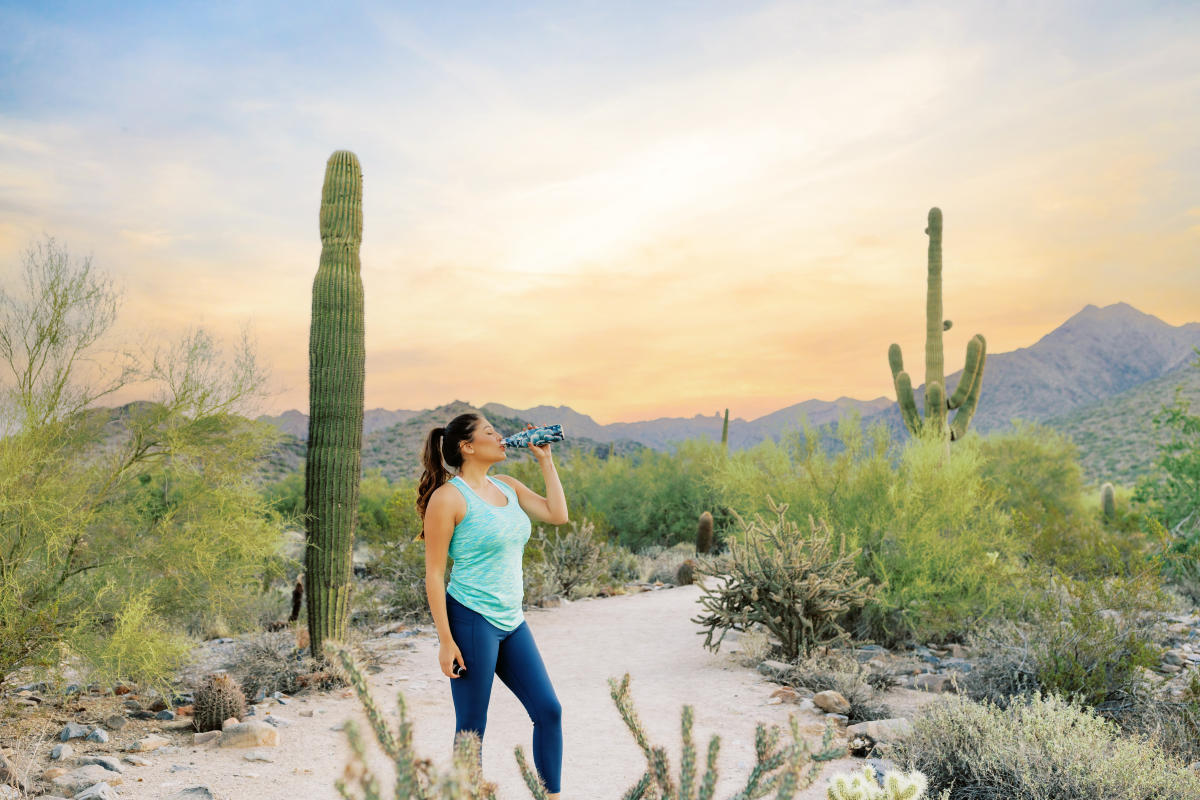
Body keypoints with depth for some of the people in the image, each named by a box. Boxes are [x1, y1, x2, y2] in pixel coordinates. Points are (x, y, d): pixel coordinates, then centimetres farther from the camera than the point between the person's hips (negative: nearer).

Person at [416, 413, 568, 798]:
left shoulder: (507, 486, 11)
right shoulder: (449, 497, -11)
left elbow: (557, 514, 5)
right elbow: (433, 573, -12)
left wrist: (545, 459, 4)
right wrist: (446, 640, -15)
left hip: (511, 622, 8)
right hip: (472, 621, -7)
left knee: (549, 710, 7)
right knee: (472, 728, 3)